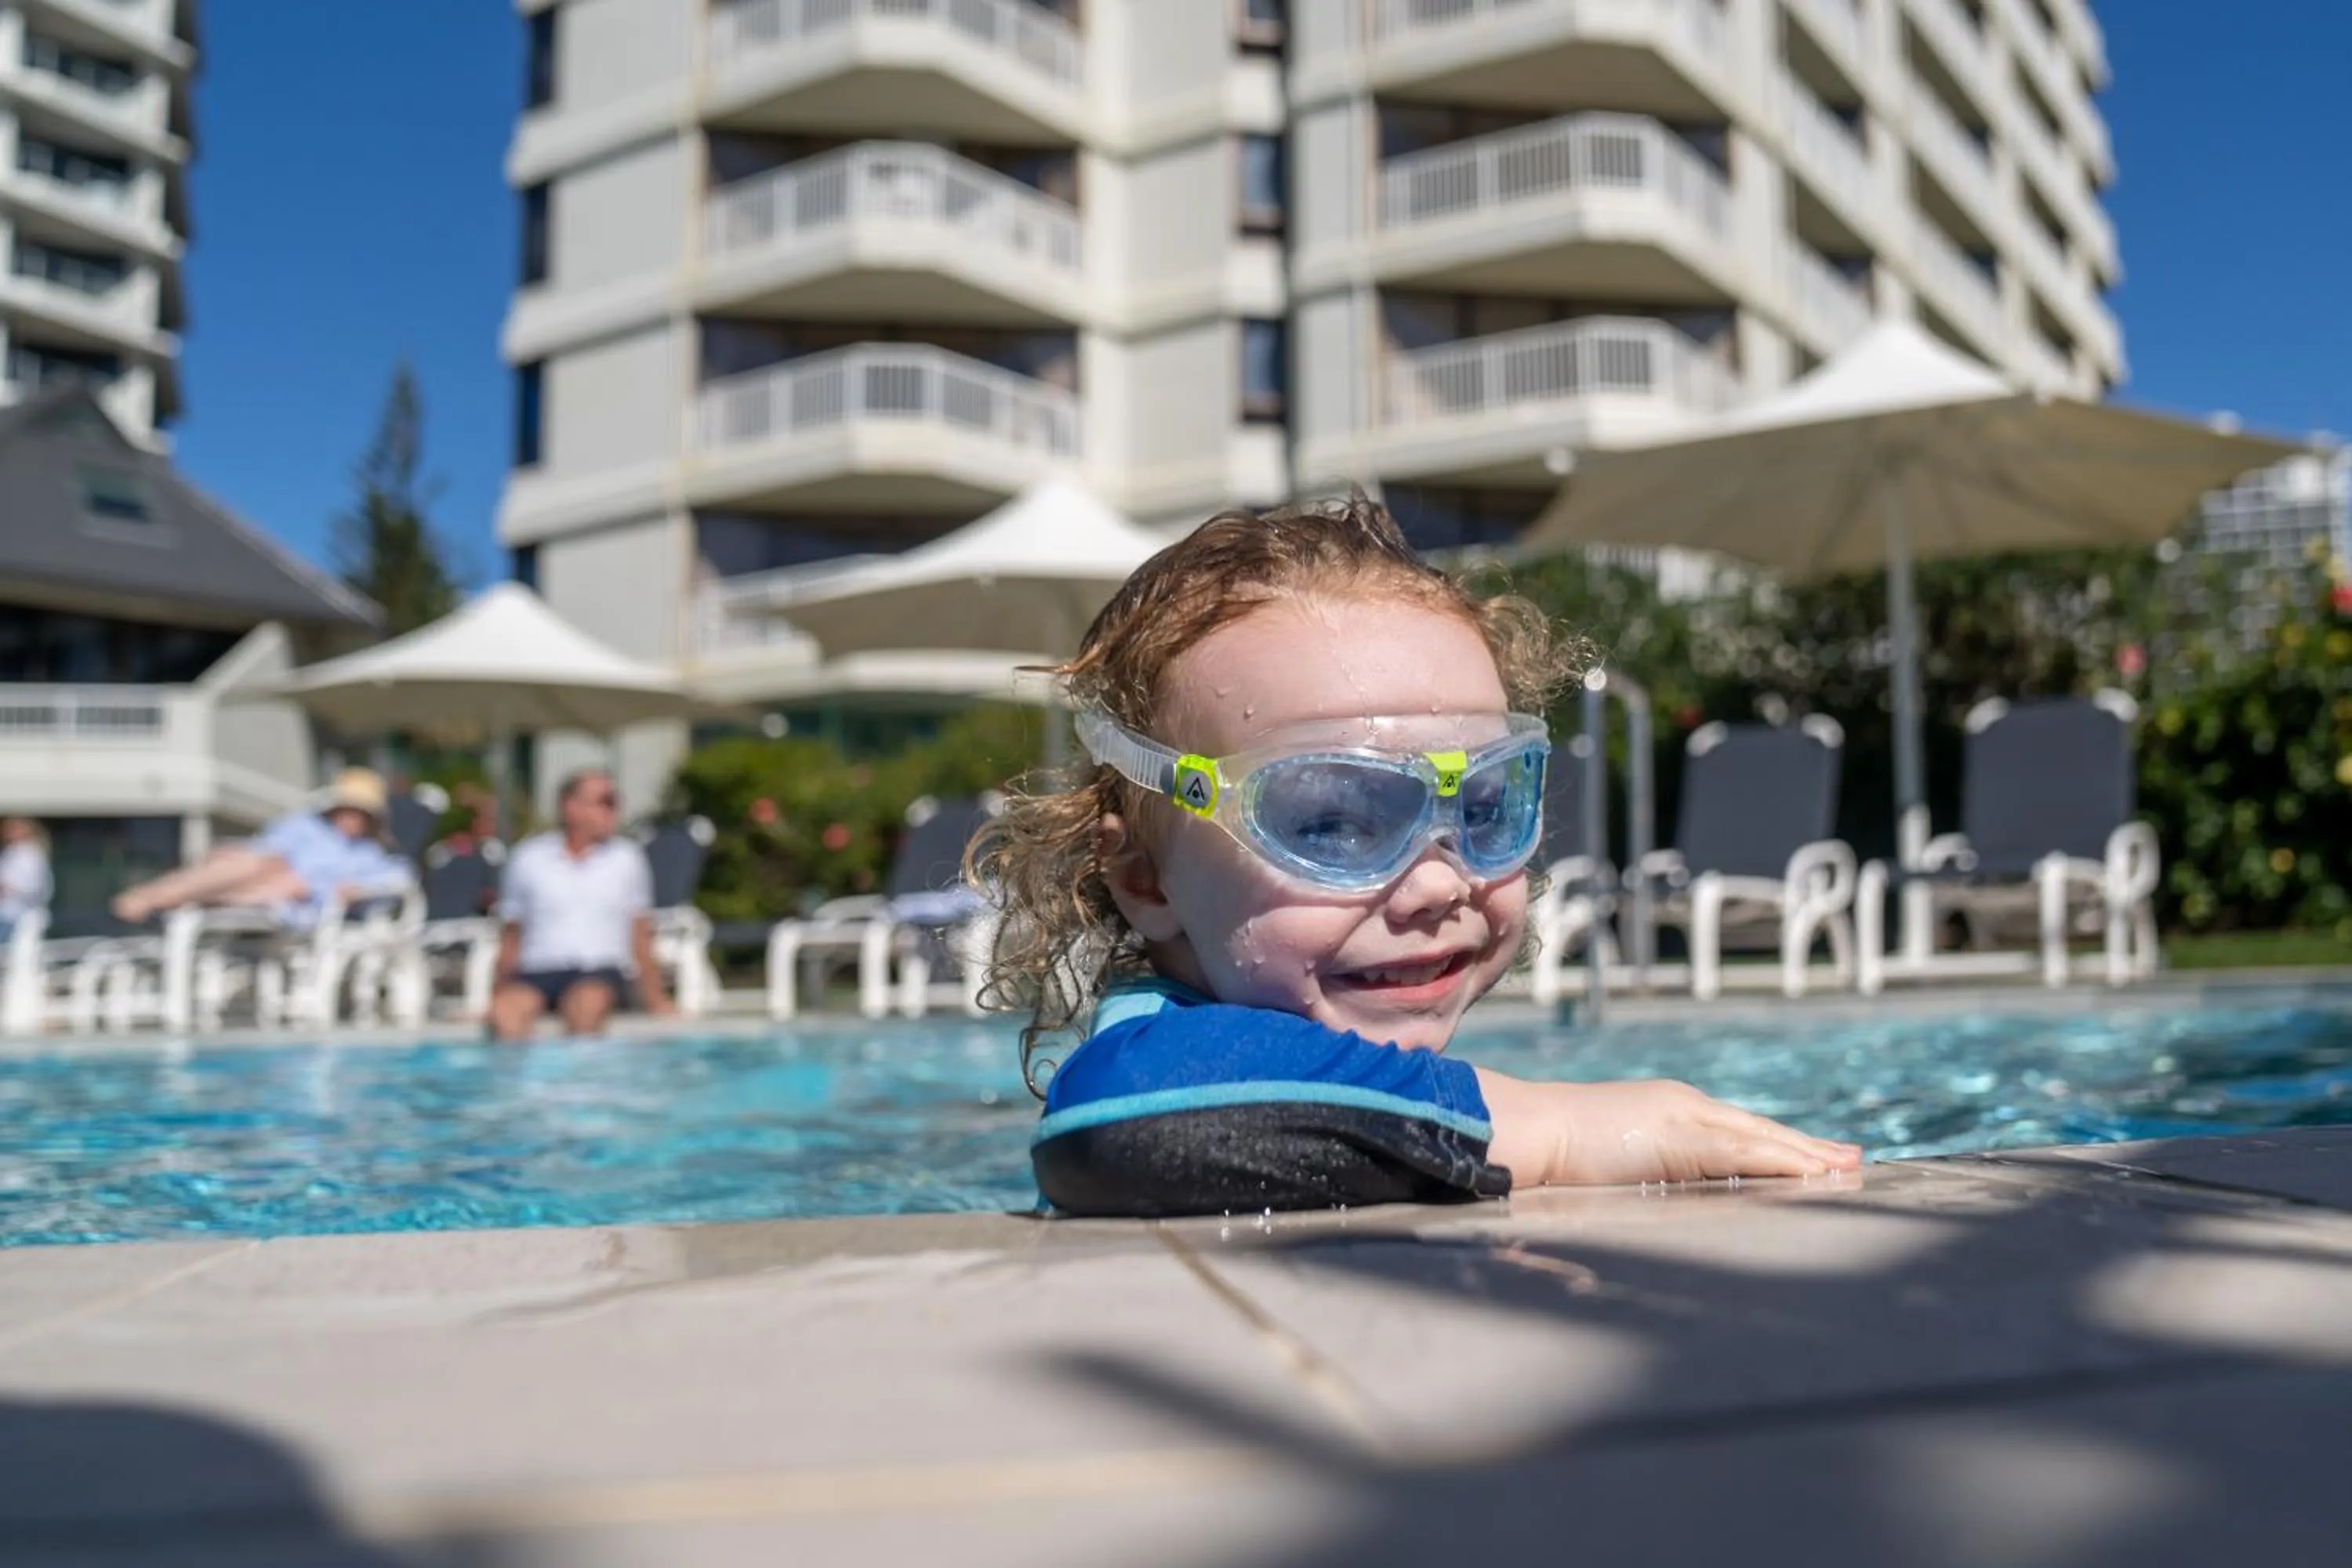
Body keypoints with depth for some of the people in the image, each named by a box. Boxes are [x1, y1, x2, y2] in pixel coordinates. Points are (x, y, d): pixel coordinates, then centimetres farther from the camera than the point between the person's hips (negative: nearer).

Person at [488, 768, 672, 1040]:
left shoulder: (627, 858, 9)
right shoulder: (528, 858, 9)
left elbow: (641, 936, 12)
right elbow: (512, 935, 16)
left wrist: (655, 1000, 5)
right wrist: (498, 994, 11)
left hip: (600, 970, -1)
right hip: (537, 971, 1)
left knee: (587, 1005, -36)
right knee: (505, 1012, -33)